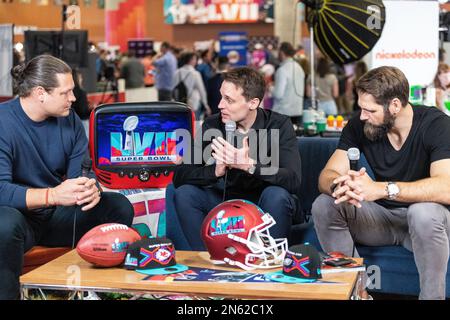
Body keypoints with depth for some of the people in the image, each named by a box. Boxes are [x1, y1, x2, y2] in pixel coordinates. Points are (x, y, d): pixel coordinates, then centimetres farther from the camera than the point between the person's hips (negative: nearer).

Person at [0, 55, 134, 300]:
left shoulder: (69, 119, 0)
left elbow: (82, 173, -2)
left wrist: (92, 188, -28)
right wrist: (52, 195, -39)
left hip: (57, 215, 6)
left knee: (119, 206, -9)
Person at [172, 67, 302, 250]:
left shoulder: (279, 125, -13)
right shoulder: (212, 125, -6)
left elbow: (293, 180, -28)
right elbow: (179, 176, -14)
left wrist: (249, 165, -41)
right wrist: (216, 171, -34)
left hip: (264, 207, -2)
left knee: (276, 195, -33)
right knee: (184, 193, -20)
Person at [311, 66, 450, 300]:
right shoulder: (358, 125, -7)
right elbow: (326, 176, -12)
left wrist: (382, 189, -44)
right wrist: (340, 185, -38)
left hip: (428, 219, -4)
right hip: (382, 216, 4)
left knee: (424, 213, -38)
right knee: (323, 205, -18)